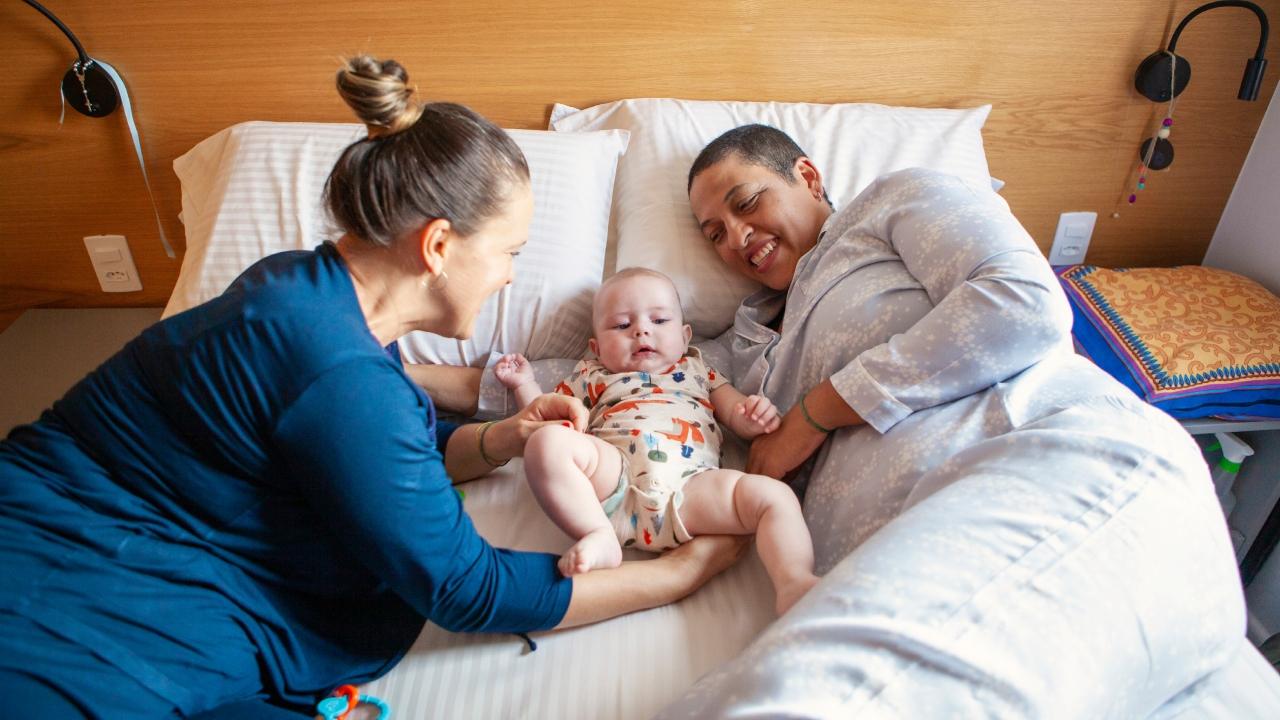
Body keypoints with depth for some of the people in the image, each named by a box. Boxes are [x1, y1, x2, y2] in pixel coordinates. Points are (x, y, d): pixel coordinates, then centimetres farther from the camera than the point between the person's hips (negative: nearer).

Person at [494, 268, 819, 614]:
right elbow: (547, 418, 32)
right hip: (612, 474, -1)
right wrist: (524, 384, 20)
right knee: (545, 441, -28)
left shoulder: (697, 370, 35)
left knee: (776, 495, -21)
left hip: (691, 485, 1)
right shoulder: (592, 376, 31)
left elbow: (737, 414, 27)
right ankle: (599, 537, -29)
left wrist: (758, 414, 4)